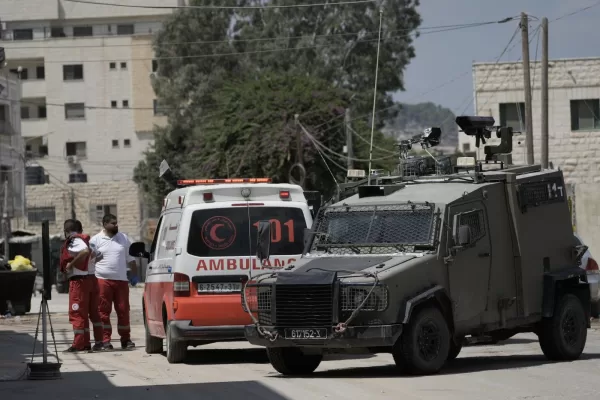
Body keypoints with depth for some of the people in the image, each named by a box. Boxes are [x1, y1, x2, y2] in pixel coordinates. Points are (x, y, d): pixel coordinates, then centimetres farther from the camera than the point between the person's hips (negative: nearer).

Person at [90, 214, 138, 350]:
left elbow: (130, 259, 17)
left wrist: (135, 275, 13)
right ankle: (106, 340, -1)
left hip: (121, 280, 3)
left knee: (123, 310, 4)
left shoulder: (124, 238, 12)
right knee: (104, 311, -3)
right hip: (103, 280, -3)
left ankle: (125, 339, 12)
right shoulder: (96, 240, 3)